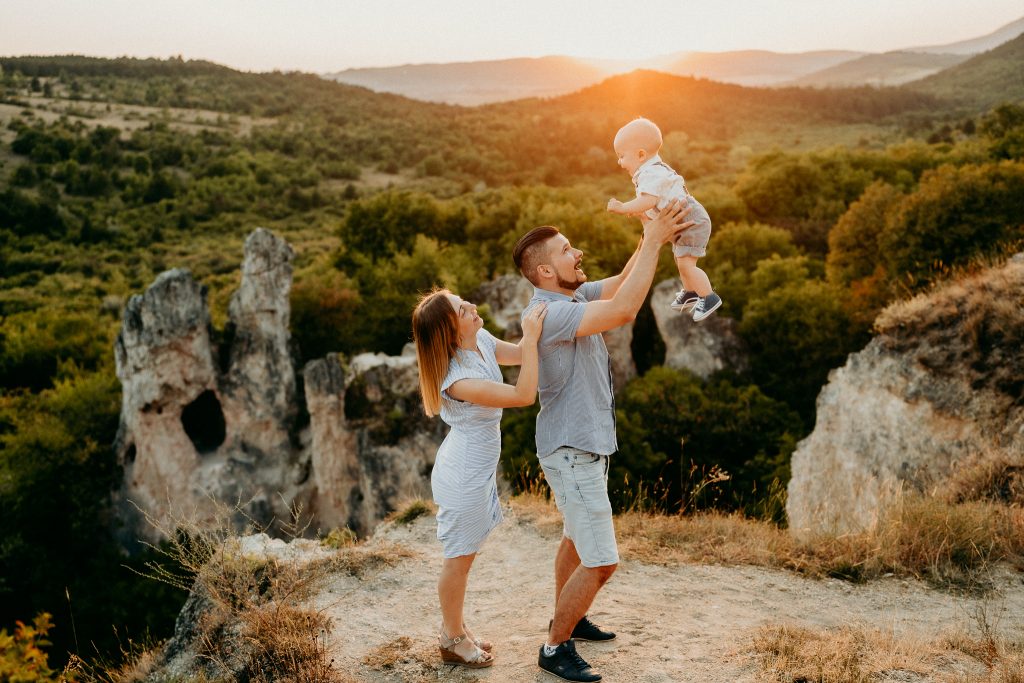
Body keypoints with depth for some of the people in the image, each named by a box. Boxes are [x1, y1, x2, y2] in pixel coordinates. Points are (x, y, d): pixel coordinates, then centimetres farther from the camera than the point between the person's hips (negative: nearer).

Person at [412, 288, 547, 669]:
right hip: (464, 476, -8)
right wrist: (531, 337, -31)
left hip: (477, 469, 9)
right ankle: (453, 641, 30)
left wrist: (533, 330, -6)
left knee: (464, 556, 22)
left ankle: (454, 630, 39)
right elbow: (525, 395, -32)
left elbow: (519, 355, 10)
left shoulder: (482, 341, -7)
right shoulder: (459, 380, -32)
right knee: (459, 560, 10)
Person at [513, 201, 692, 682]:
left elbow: (620, 284, 2)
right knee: (600, 561, -5)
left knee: (576, 538, 25)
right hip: (571, 453, -10)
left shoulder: (573, 296, 2)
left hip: (585, 445, 10)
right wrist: (654, 241, -30)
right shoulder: (546, 313, -28)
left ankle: (566, 618, 45)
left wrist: (652, 237, -14)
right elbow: (624, 310, -36)